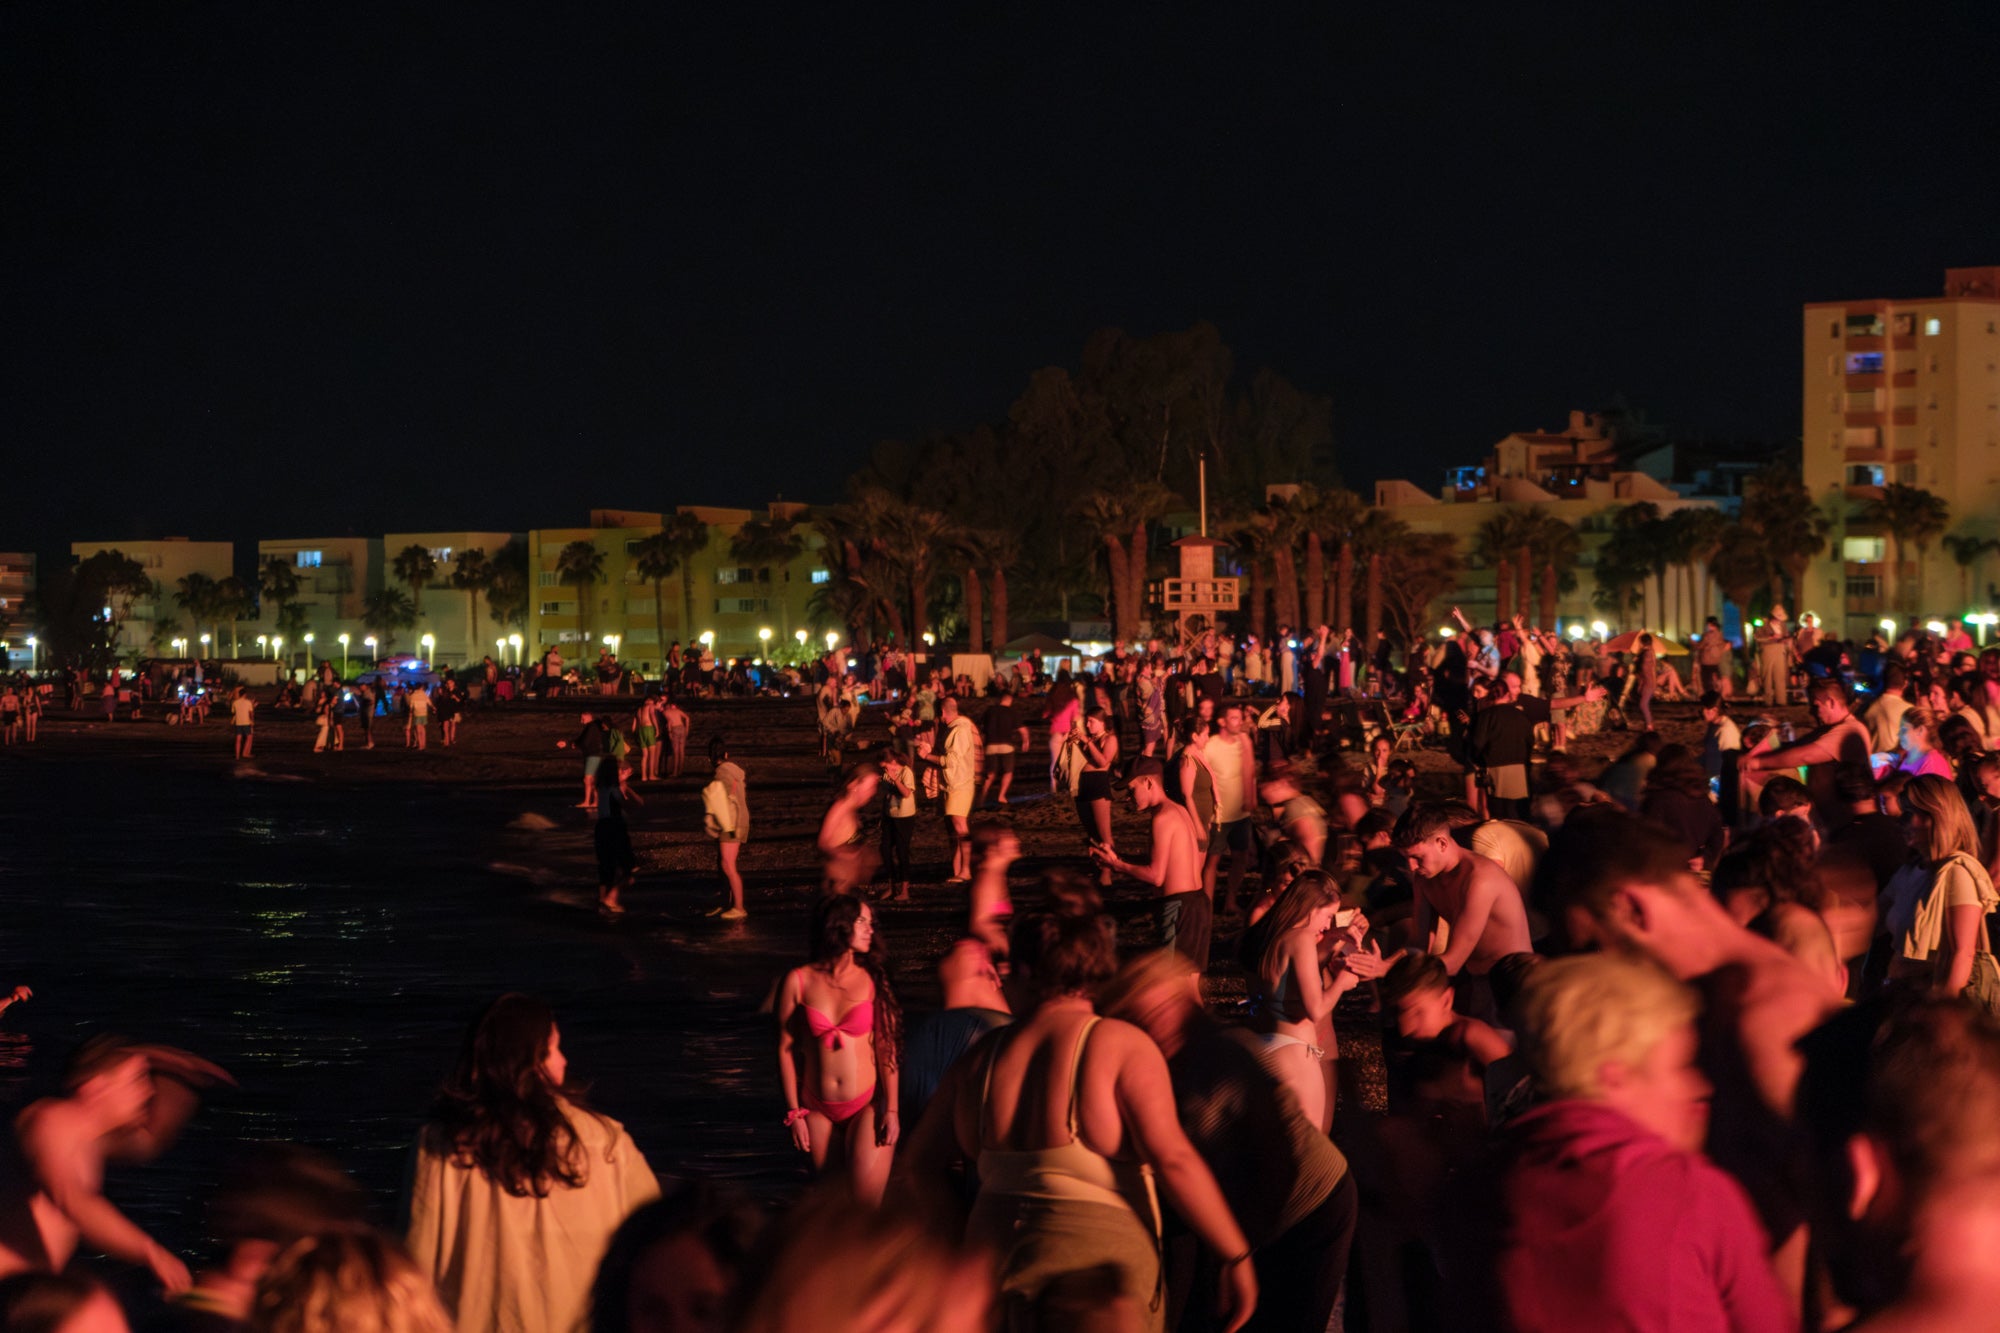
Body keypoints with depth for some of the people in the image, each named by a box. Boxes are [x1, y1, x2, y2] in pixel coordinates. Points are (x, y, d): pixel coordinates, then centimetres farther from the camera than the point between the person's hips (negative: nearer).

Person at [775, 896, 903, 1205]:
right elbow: (786, 1048, 2)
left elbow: (887, 1048, -3)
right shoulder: (799, 981, -2)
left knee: (864, 1204, -11)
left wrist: (892, 1109, -8)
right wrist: (794, 1113, 1)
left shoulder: (872, 979, -2)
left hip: (866, 1106, -1)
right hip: (819, 1110, 1)